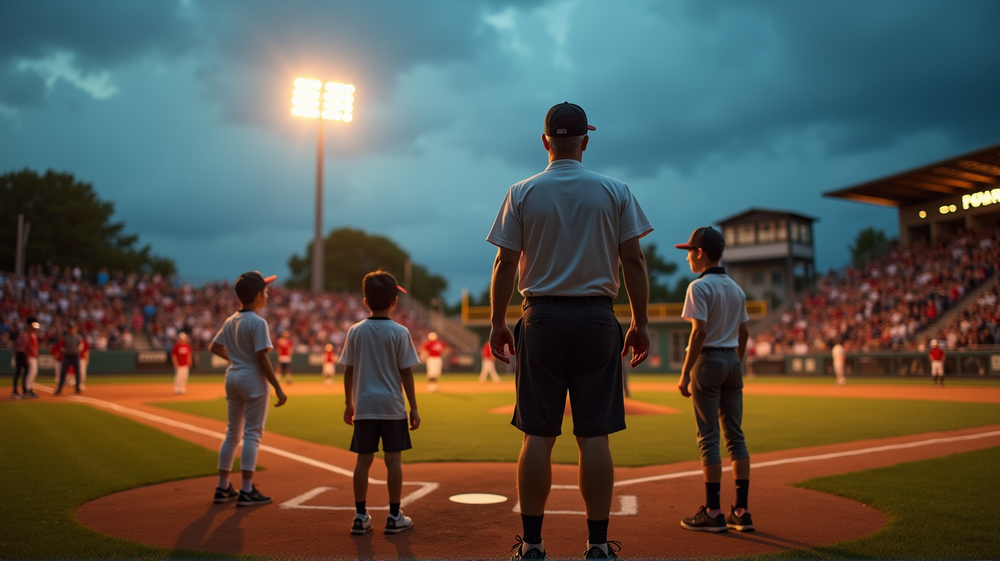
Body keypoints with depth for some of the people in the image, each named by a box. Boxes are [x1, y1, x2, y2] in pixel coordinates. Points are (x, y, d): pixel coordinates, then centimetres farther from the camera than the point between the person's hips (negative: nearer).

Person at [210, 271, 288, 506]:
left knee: (232, 433, 15)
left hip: (232, 377, 8)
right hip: (252, 379, -8)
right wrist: (278, 388, -16)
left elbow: (215, 347, 17)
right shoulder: (258, 322, -16)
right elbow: (262, 358, -19)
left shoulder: (230, 321, 8)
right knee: (252, 434, -2)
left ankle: (223, 487, 20)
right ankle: (247, 491, -1)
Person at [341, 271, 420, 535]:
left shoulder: (355, 331, 2)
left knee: (364, 459, 7)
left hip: (364, 406, 2)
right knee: (393, 459, 4)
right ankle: (394, 516, 11)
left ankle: (360, 516, 13)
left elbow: (348, 371, 5)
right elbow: (406, 373, -5)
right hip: (392, 406, -2)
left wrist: (349, 404, 15)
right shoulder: (400, 332, -5)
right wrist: (413, 407, 1)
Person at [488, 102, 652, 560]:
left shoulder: (522, 193, 3)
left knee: (537, 435, 4)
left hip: (541, 317, 0)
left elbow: (505, 264, 1)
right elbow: (633, 259, 1)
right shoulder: (614, 191, 4)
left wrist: (497, 323, 7)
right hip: (597, 319, 0)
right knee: (594, 435, 3)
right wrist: (640, 322, 6)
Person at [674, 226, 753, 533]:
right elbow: (744, 332, 14)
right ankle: (741, 512, 10)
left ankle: (713, 513, 0)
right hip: (733, 361, 7)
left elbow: (699, 332, -18)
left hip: (708, 361, -7)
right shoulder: (736, 288, 13)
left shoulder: (699, 287, -10)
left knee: (709, 438, -3)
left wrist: (685, 373, -16)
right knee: (735, 436, 8)